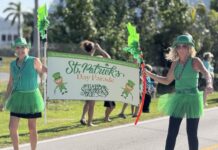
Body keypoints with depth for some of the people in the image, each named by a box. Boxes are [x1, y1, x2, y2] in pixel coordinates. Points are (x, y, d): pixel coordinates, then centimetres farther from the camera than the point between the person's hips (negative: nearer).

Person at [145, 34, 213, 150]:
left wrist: (209, 84, -48)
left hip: (192, 99, -5)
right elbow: (167, 81, 19)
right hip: (178, 99, 5)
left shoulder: (195, 61, -8)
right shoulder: (175, 63, 8)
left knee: (192, 134, 0)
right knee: (171, 133, 2)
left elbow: (206, 73, -26)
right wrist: (148, 74, 10)